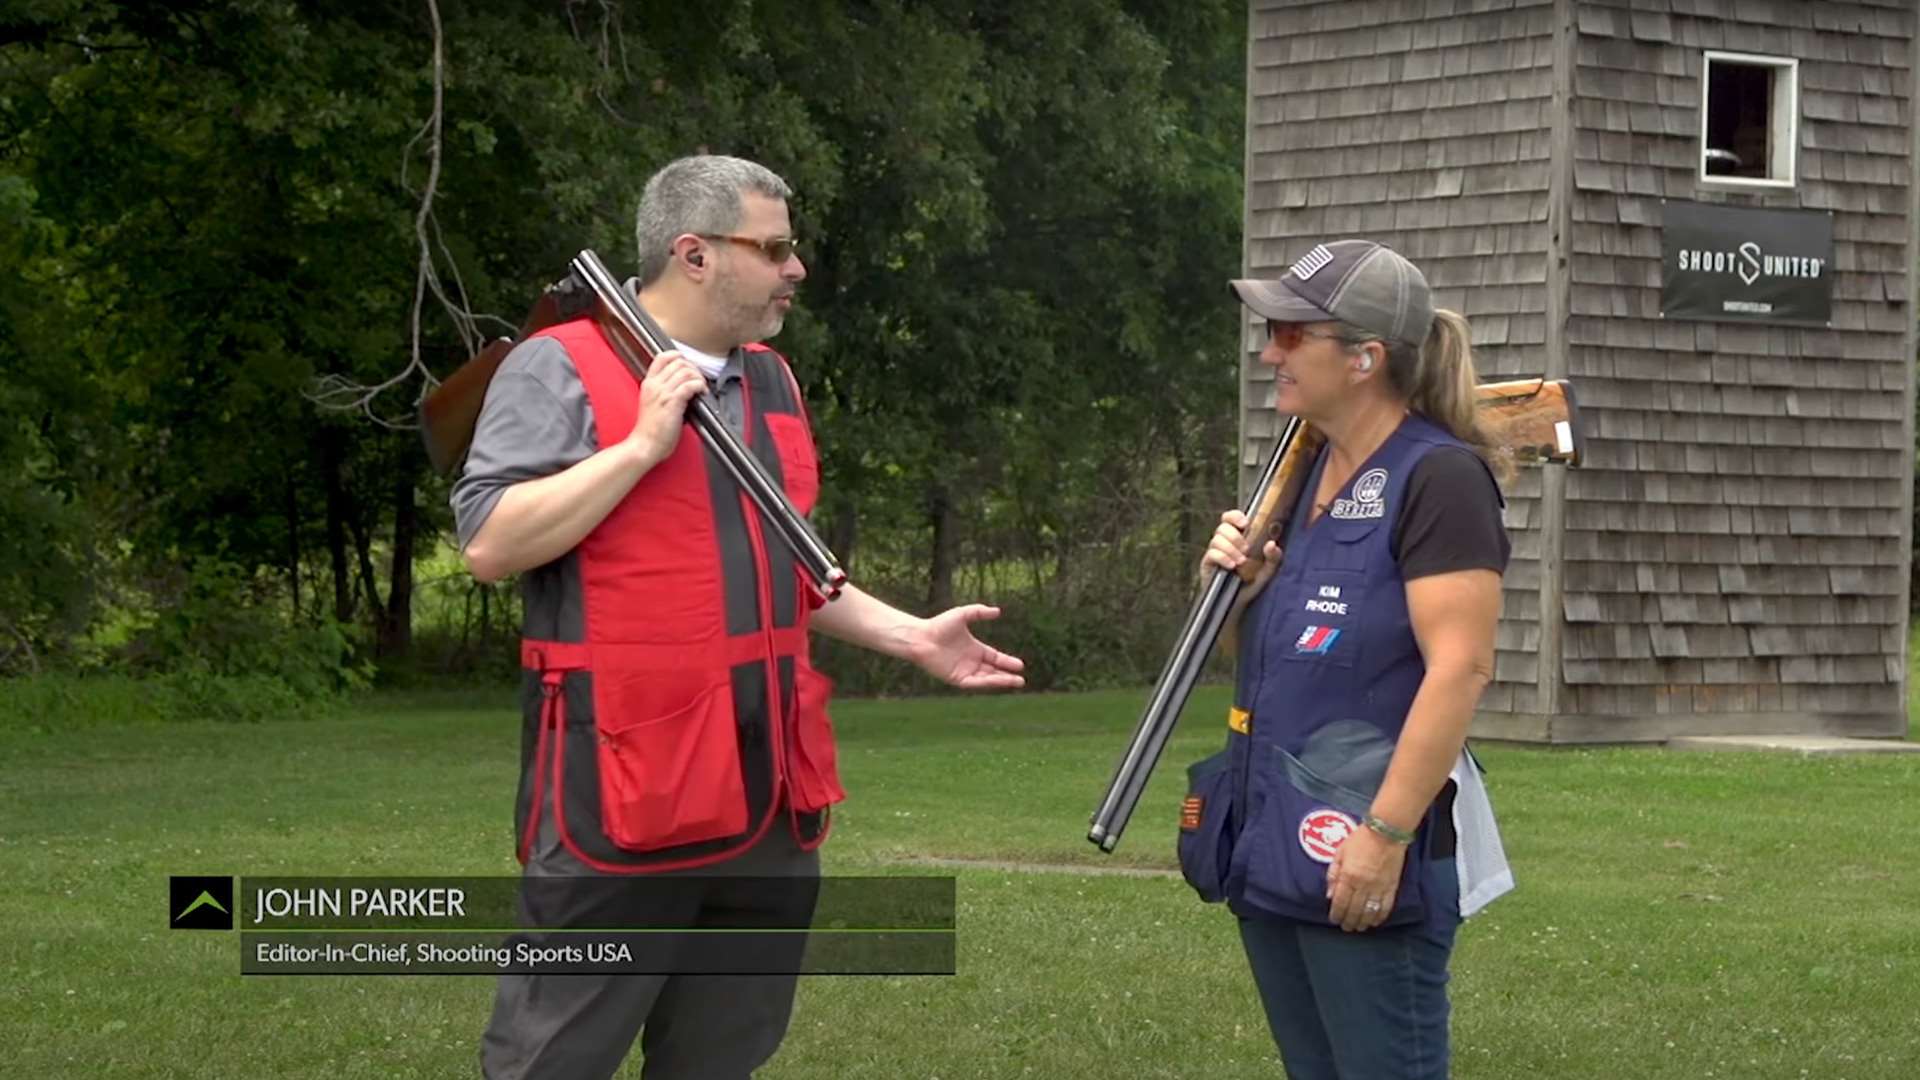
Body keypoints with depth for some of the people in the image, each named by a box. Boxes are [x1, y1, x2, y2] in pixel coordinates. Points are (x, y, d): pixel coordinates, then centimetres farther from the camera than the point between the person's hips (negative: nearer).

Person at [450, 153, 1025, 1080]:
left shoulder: (771, 381, 17)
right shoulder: (561, 369, -6)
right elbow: (488, 544, -16)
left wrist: (912, 638, 17)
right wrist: (642, 445, -17)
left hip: (769, 792, 7)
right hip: (624, 792, -7)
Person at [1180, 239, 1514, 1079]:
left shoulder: (1439, 477, -12)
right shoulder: (1307, 472, 14)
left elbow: (1460, 669, -20)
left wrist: (1386, 832, -24)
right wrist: (1240, 583, 0)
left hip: (1361, 856, -9)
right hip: (1274, 848, 9)